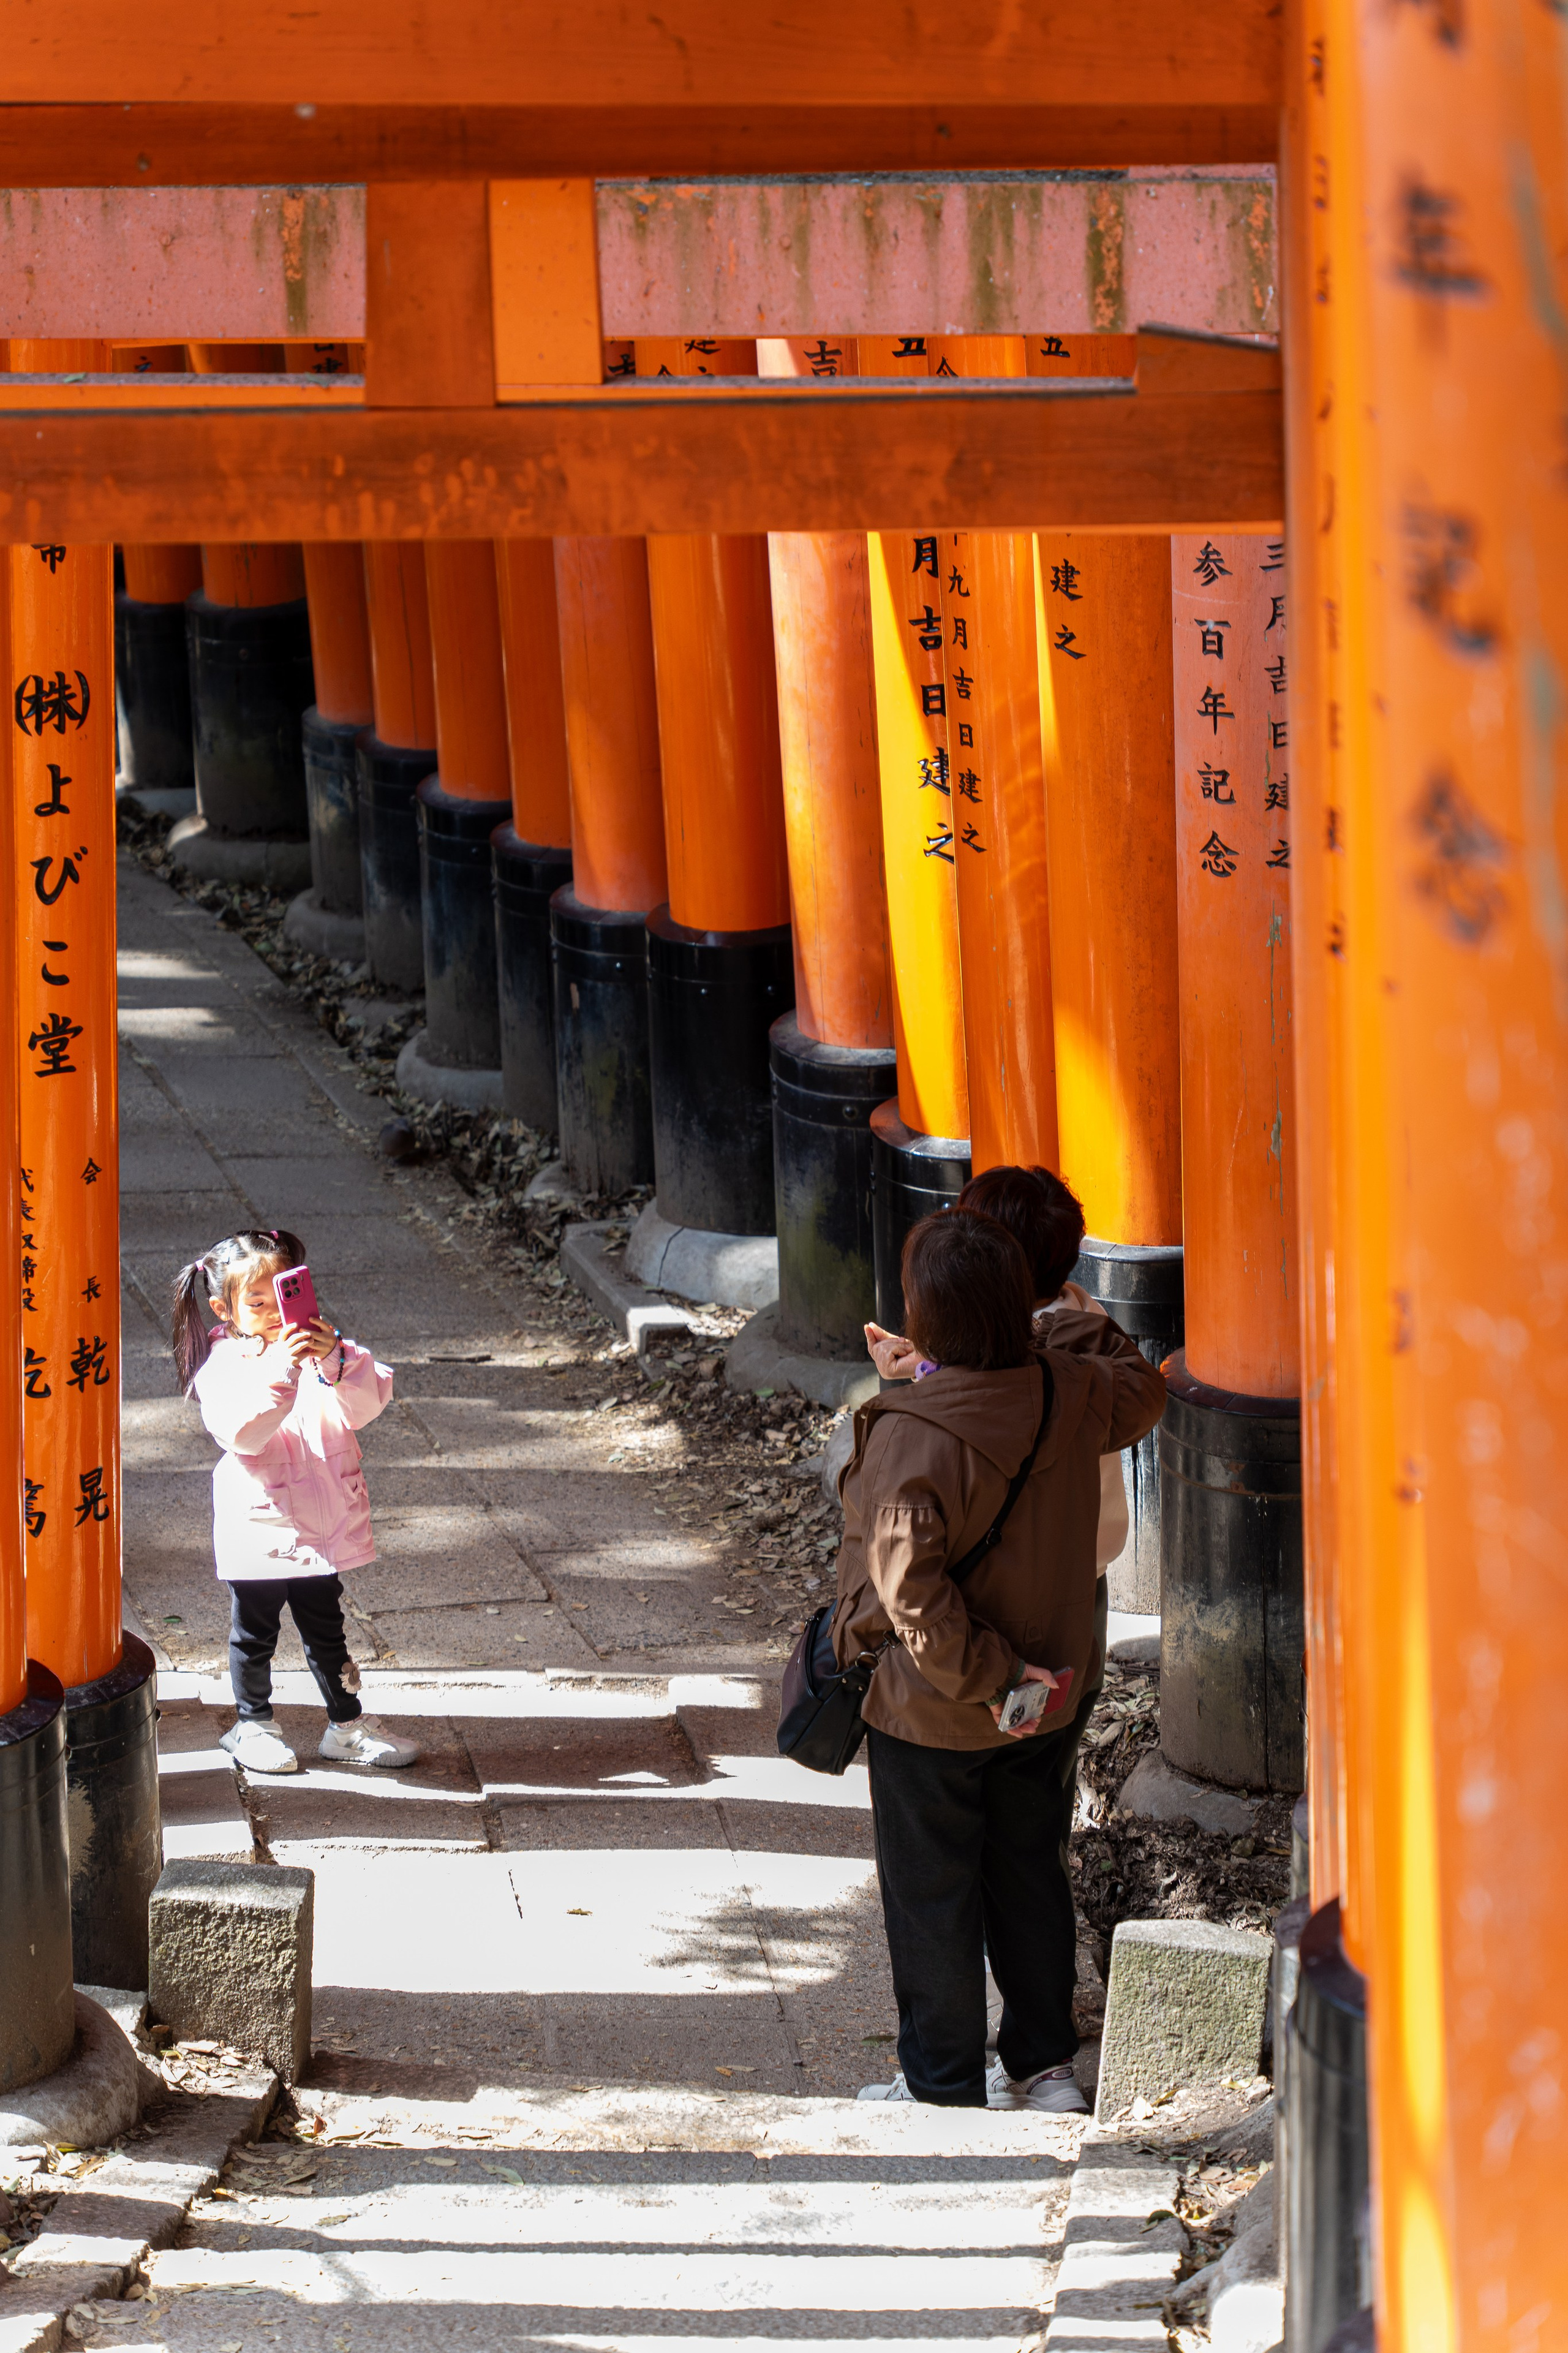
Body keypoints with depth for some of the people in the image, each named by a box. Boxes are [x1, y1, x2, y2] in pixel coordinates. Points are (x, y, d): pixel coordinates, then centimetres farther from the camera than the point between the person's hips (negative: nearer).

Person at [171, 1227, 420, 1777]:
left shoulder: (317, 1342, 0)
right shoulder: (222, 1366, -11)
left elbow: (369, 1404, -12)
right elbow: (241, 1432, -28)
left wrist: (337, 1362, -31)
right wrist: (278, 1371, -38)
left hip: (324, 1522, 3)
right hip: (260, 1525, -3)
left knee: (326, 1633, 16)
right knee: (254, 1635, 11)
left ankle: (347, 1727, 26)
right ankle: (253, 1726, 27)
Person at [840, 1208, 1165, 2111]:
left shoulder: (909, 1436, -27)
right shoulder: (1071, 1393, -10)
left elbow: (910, 1590, -29)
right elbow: (1142, 1395, 14)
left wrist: (984, 1677, -19)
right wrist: (1089, 1330, 27)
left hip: (932, 1709, -6)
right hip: (1047, 1694, 6)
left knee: (931, 1897, 10)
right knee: (1030, 1874, 21)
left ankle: (945, 2087, 21)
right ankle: (1045, 2063, 31)